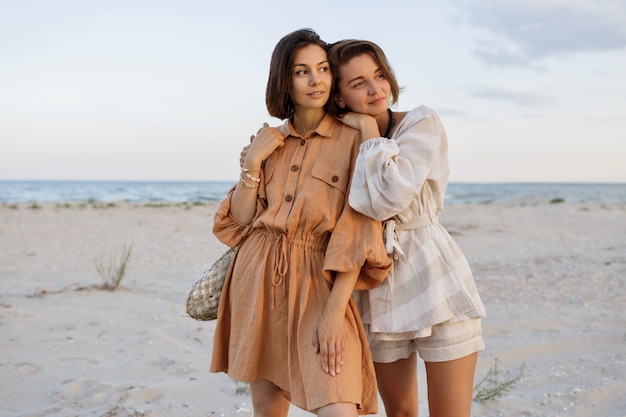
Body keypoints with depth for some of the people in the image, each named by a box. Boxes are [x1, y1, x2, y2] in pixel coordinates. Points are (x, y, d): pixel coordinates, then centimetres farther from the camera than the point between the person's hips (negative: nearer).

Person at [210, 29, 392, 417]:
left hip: (318, 286, -4)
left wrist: (335, 312, -17)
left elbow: (358, 236, -10)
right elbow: (239, 221, 7)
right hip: (258, 281, 4)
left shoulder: (353, 140, -5)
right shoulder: (270, 141, 10)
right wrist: (253, 163, -5)